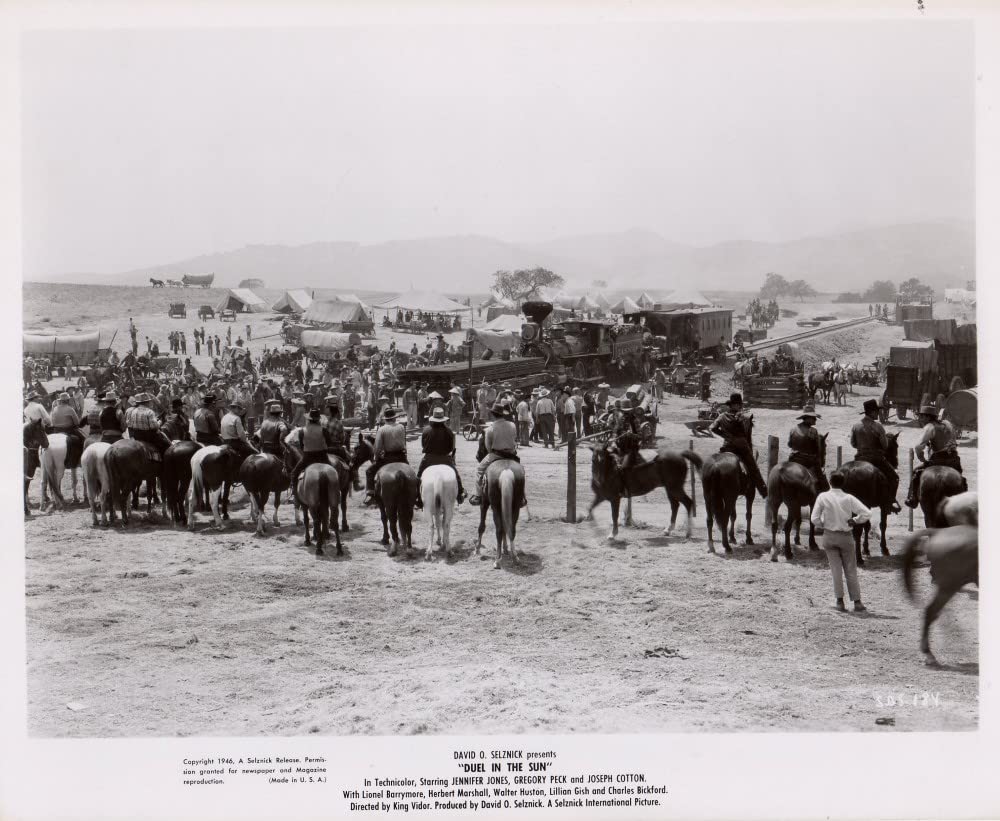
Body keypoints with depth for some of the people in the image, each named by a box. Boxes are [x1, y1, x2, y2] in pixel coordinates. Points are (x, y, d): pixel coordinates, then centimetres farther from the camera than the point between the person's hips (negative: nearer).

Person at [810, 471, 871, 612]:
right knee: (851, 570, 8)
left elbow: (814, 518, -12)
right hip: (846, 536, 0)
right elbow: (867, 513, -12)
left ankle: (840, 601, 1)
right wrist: (855, 520, 3)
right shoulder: (849, 498, -7)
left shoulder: (823, 497, -8)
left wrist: (822, 525, 7)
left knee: (836, 569, 5)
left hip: (829, 536, 0)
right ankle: (857, 602, 9)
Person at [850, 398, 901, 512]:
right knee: (893, 478, 10)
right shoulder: (877, 426, -14)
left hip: (860, 459, 4)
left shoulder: (856, 426, -1)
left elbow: (853, 444, 7)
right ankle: (892, 500, -4)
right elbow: (885, 445, -10)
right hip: (877, 459, -4)